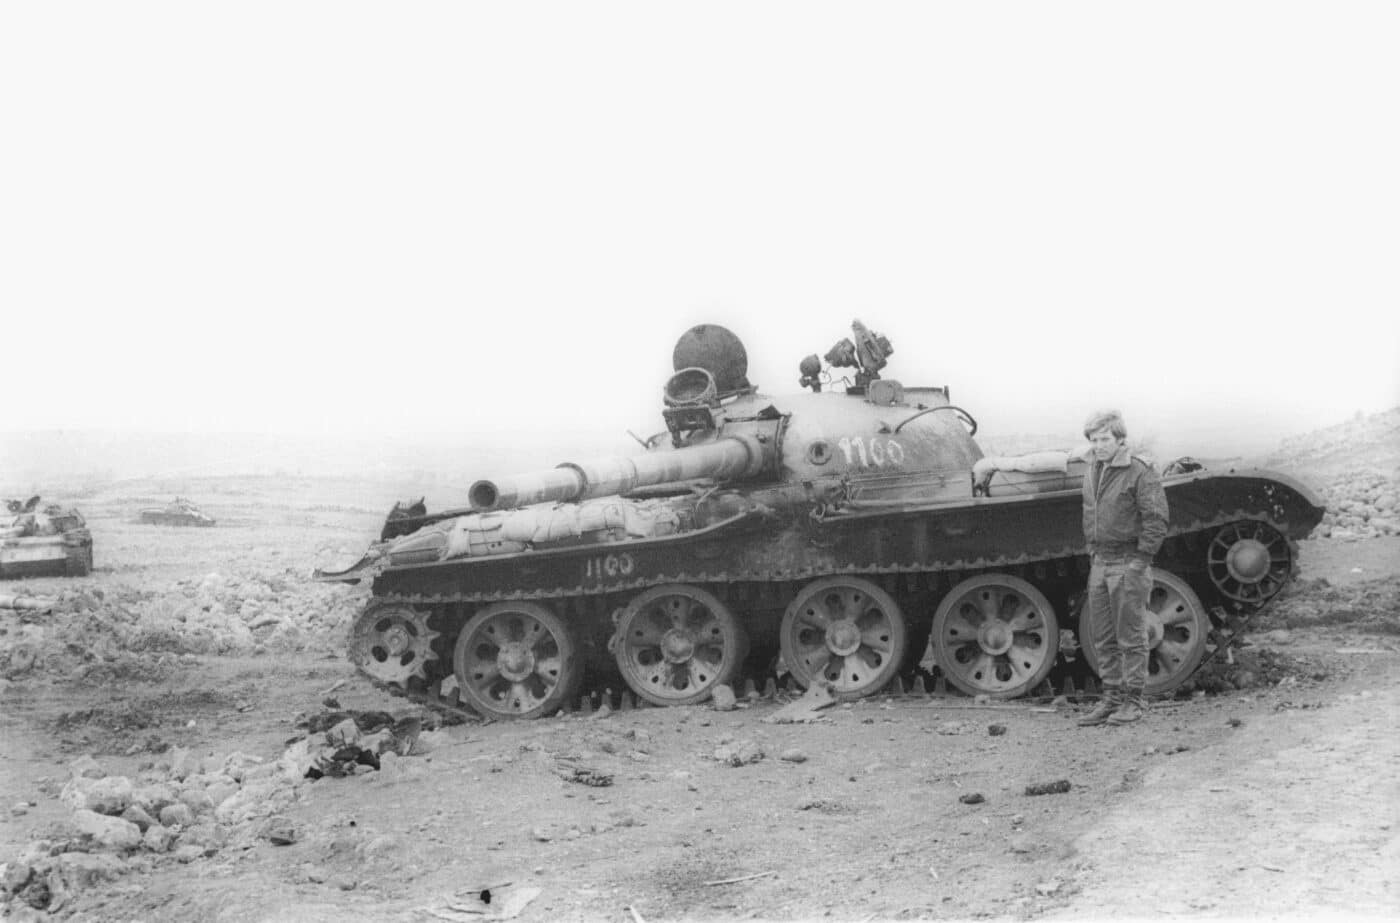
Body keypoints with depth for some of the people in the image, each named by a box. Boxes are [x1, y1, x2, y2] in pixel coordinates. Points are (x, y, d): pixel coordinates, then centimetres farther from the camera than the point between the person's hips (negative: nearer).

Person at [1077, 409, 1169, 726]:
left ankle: (1134, 701, 6)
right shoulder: (1092, 473, 12)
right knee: (1102, 638, 10)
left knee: (1130, 637, -1)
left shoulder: (1139, 472, -11)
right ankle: (1112, 697, 18)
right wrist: (1093, 553, 15)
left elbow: (1156, 519, -14)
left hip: (1128, 563, -7)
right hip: (1100, 563, 7)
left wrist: (1140, 560, -16)